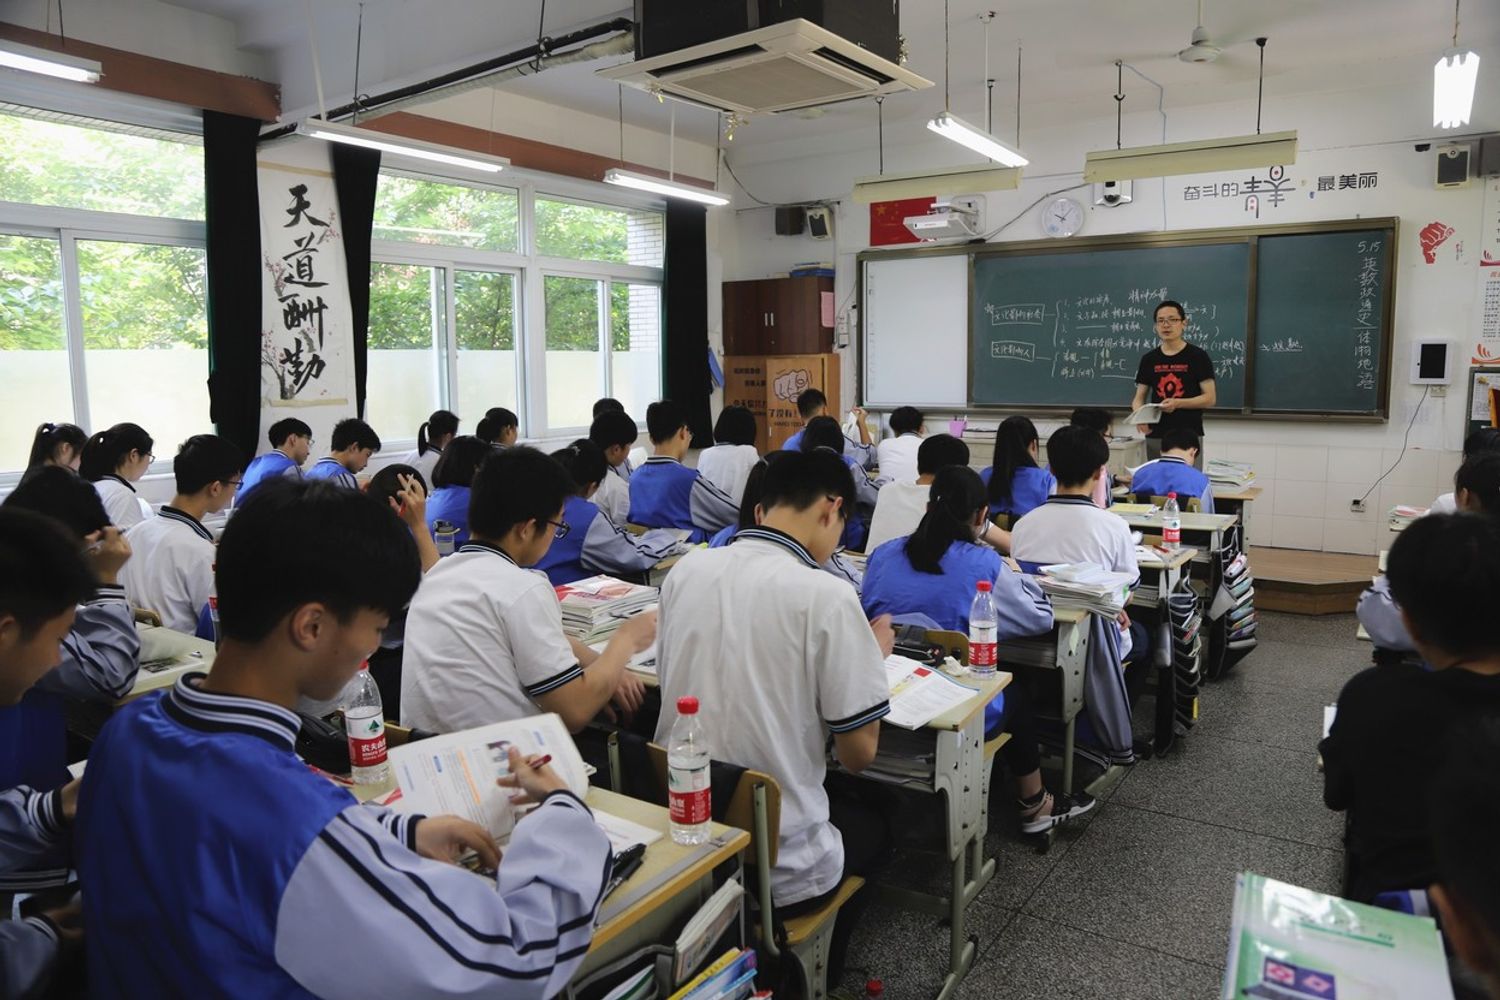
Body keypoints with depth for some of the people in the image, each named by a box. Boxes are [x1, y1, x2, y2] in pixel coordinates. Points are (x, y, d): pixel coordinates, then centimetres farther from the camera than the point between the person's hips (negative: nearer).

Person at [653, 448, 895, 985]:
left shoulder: (685, 571, -4)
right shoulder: (826, 595, -20)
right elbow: (858, 754, -12)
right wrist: (874, 655, 3)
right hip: (774, 866, -5)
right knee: (872, 827, 29)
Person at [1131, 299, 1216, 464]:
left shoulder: (1197, 356, -1)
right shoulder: (1149, 359, 9)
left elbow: (1210, 398, -4)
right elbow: (1139, 397, 10)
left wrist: (1178, 403, -20)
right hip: (1155, 437, 3)